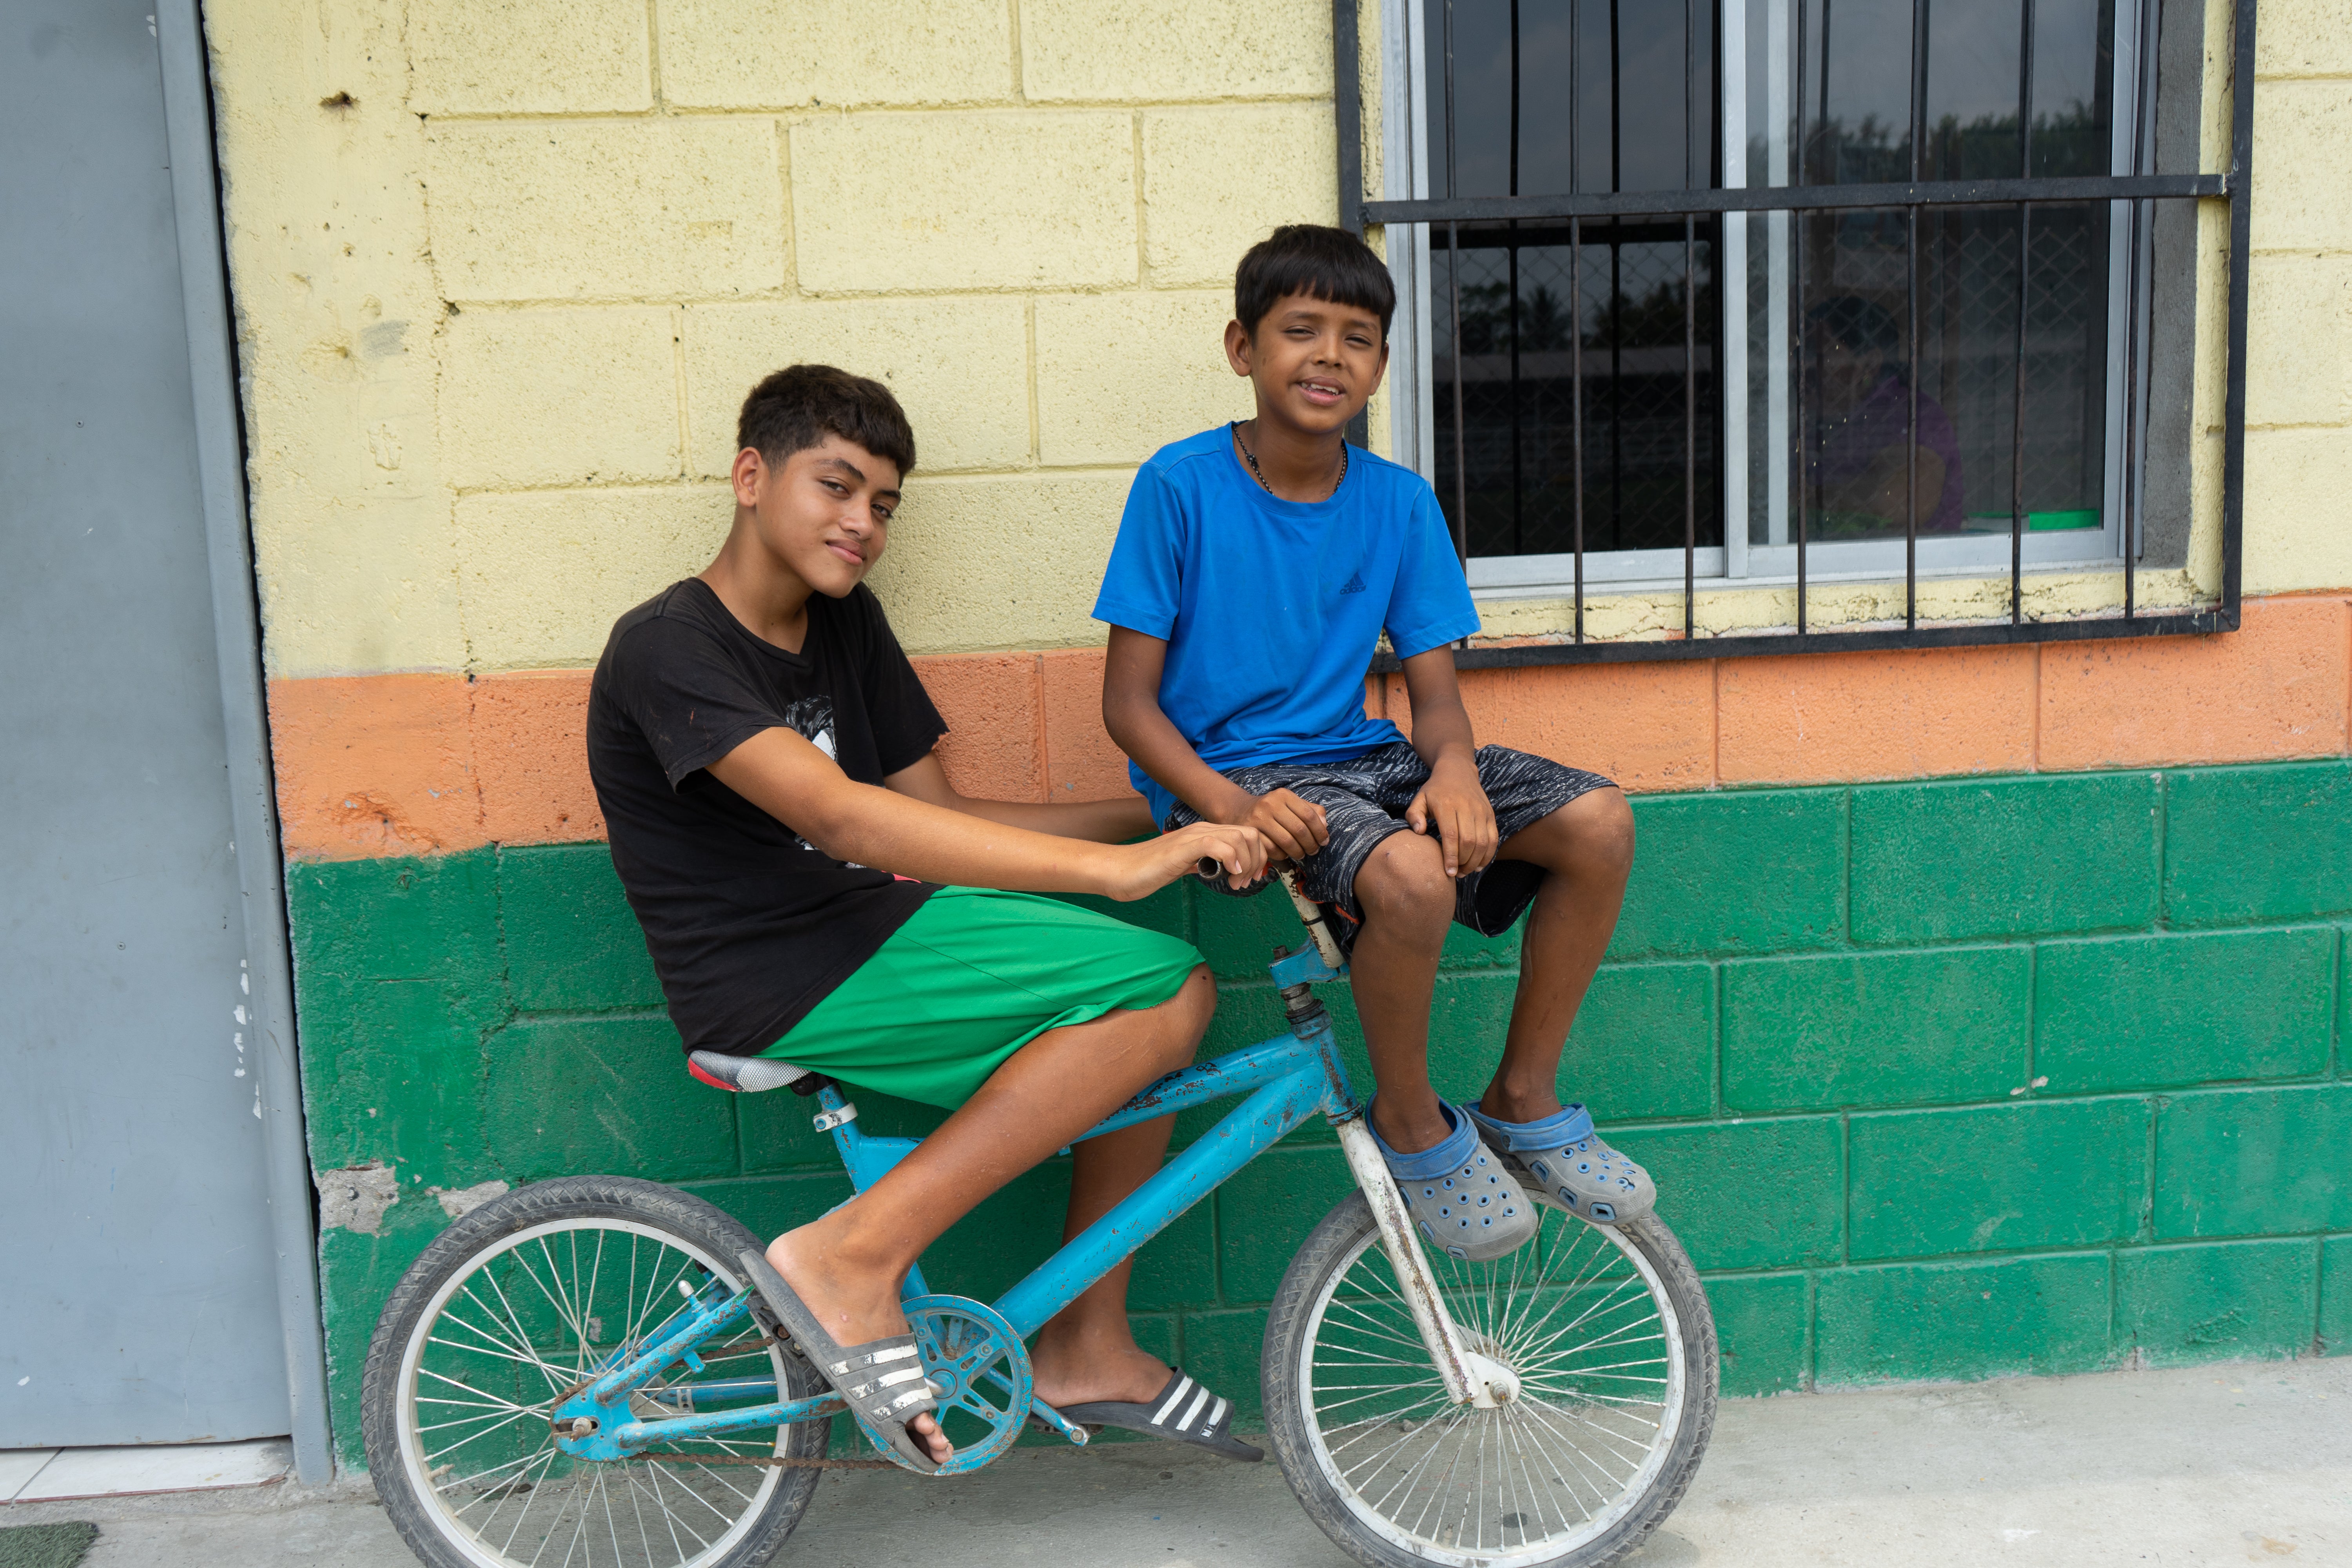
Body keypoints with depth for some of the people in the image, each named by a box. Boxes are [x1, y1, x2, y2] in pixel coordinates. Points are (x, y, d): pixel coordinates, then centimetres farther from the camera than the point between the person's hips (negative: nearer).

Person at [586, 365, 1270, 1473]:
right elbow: (841, 816, -29)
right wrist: (1109, 867, -34)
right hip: (776, 983, -9)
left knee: (1157, 998, 5)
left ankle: (1088, 1349, 12)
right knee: (1165, 991, -17)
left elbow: (937, 817, 11)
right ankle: (852, 1259, -16)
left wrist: (1169, 818, 1)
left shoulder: (845, 624, 12)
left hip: (866, 928, 9)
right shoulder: (670, 647, -14)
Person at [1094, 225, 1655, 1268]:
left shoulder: (1399, 502, 3)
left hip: (1355, 756, 6)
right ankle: (1412, 1124, -5)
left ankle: (1524, 1101, 5)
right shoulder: (1180, 485, -9)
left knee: (1598, 823, -14)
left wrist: (1453, 769, -21)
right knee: (1412, 873, -34)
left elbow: (1433, 686, 3)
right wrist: (1230, 803, -26)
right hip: (1225, 772, -5)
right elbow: (1128, 699, -9)